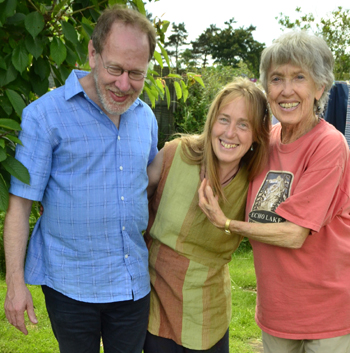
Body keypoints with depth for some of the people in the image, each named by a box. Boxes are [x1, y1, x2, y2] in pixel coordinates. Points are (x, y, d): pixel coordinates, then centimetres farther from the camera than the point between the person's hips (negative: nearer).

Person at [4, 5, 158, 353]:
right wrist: (15, 281, -12)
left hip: (133, 282, 5)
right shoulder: (45, 114, -11)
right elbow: (20, 202, -11)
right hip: (71, 285, -4)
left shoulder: (146, 116, 5)